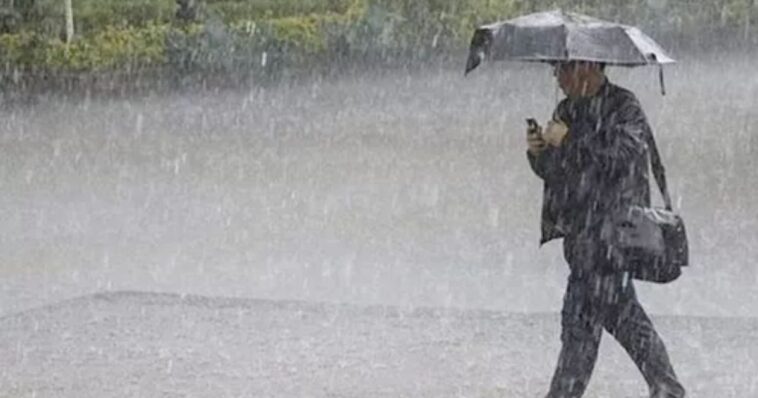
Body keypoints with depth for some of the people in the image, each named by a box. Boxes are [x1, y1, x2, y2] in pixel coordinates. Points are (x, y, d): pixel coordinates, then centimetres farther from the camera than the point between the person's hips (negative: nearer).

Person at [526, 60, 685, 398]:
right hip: (580, 228, 8)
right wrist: (538, 151, -5)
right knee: (619, 311, 14)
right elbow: (552, 171, 17)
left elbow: (621, 160, -22)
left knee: (582, 316, -9)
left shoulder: (625, 108, -10)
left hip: (613, 227, -8)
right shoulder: (566, 110, 13)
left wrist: (569, 141, -21)